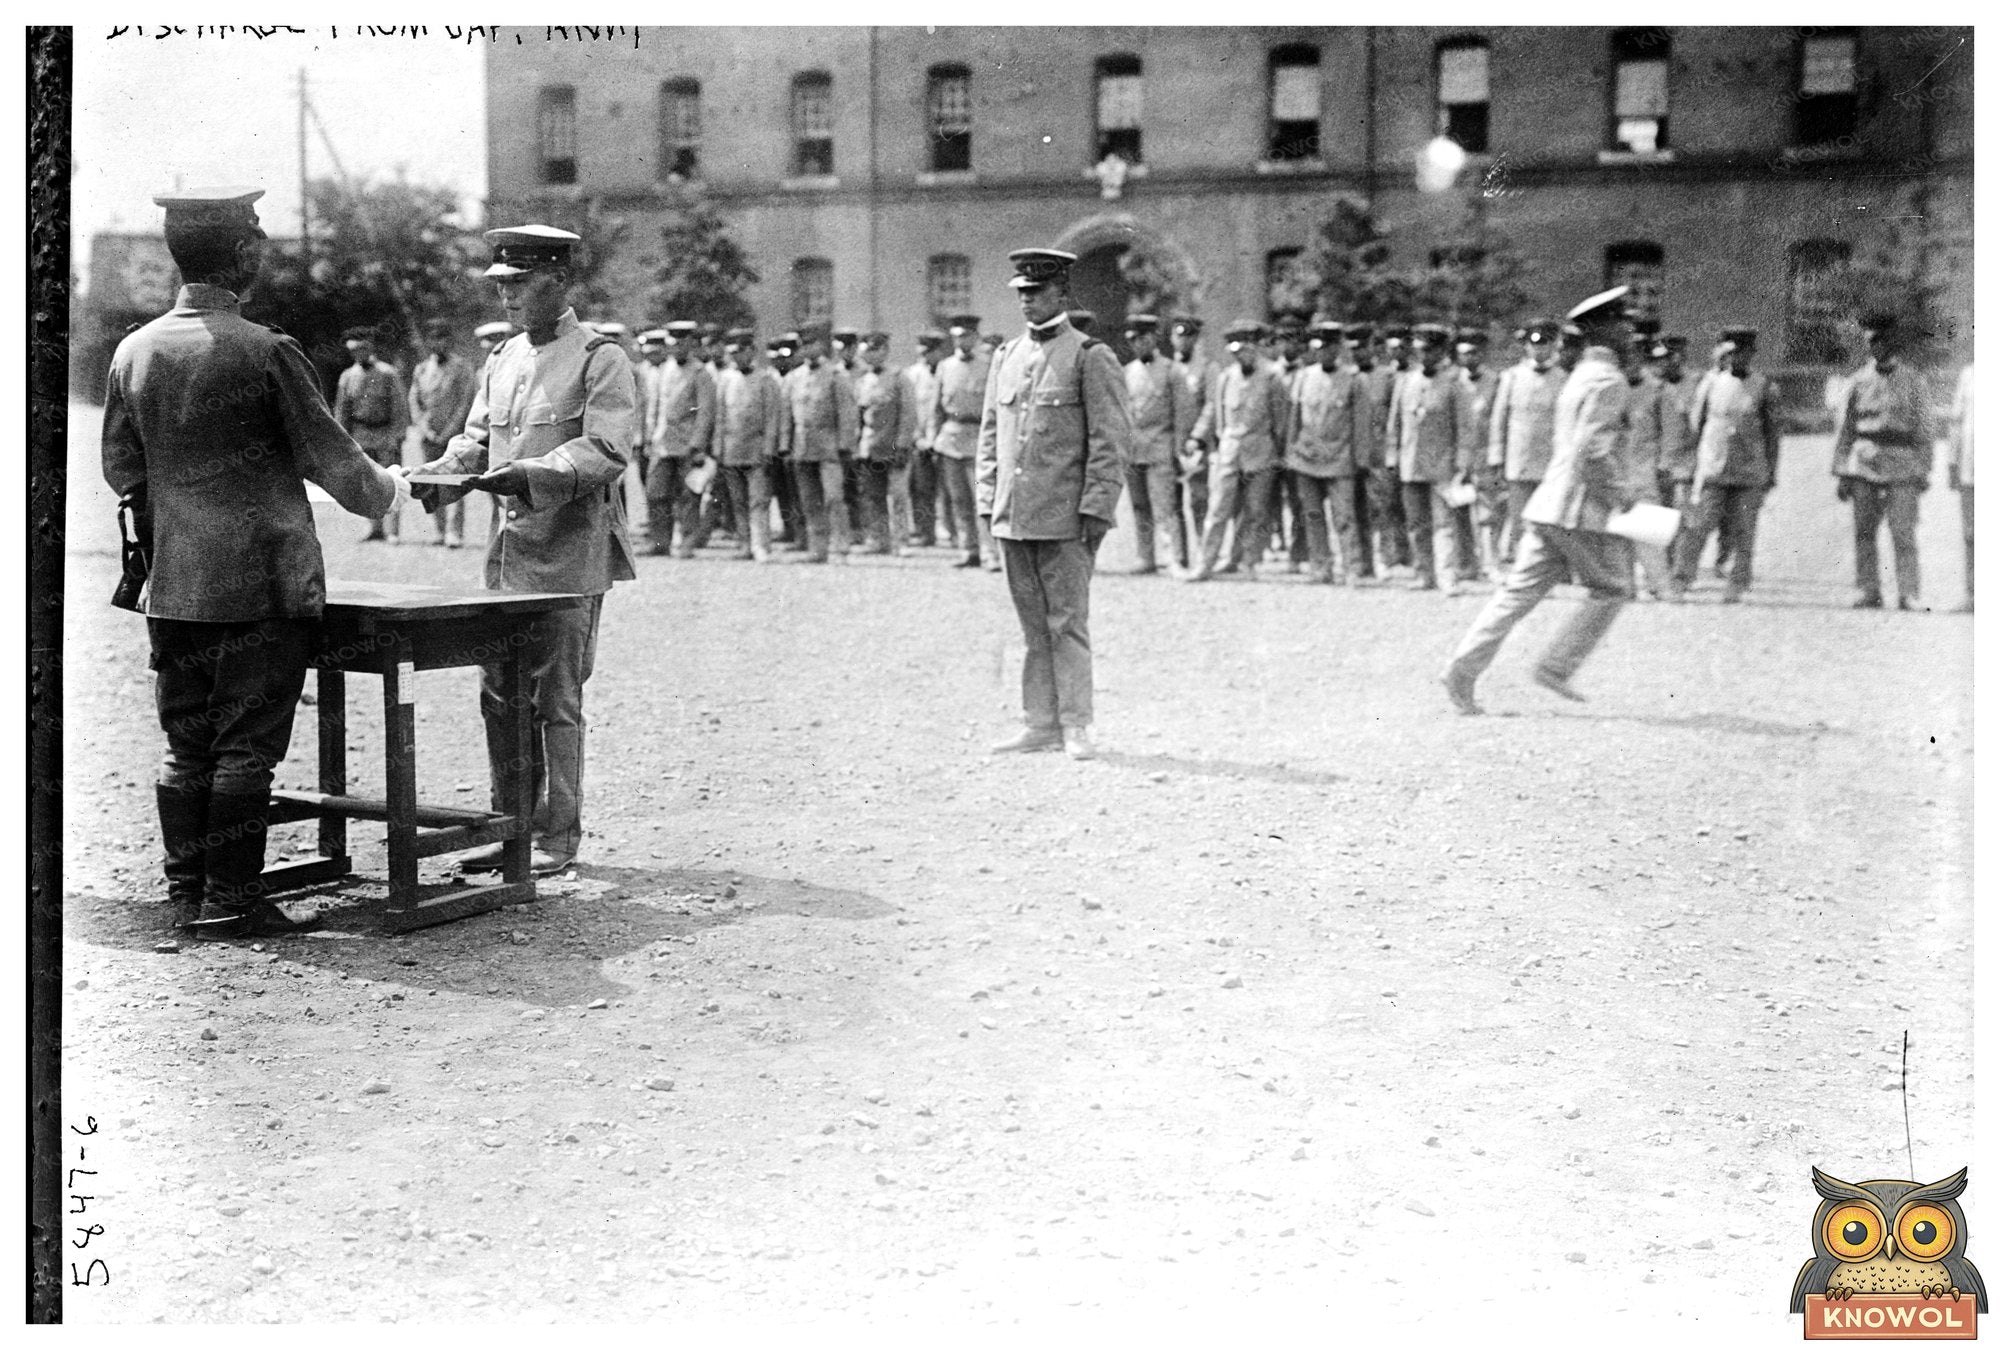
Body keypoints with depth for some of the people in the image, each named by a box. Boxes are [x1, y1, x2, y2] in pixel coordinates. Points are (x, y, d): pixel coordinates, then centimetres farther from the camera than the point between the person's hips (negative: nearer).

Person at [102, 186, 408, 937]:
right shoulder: (266, 353, -13)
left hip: (173, 586, 6)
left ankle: (185, 894, 19)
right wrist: (388, 493, 12)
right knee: (246, 746, 1)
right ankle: (230, 902, 5)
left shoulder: (134, 351, 4)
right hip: (262, 584, -6)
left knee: (186, 746, 12)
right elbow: (331, 460, -7)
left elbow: (121, 469, 12)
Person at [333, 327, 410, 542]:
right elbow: (341, 410, 13)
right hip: (361, 434, 4)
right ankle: (376, 529, 14)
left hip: (387, 434, -4)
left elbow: (400, 407, -4)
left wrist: (394, 436, -10)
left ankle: (393, 530, -4)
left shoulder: (388, 374, -4)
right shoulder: (348, 376, 8)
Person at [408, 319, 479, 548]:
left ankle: (455, 534, -14)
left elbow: (465, 403, -4)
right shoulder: (421, 370, 14)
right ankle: (442, 532, 10)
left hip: (454, 435, -5)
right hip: (429, 437, 5)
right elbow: (414, 402, 12)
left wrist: (448, 433, -10)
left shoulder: (463, 368, 0)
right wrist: (425, 430, -3)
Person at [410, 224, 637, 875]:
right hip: (509, 545, 7)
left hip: (571, 550, -7)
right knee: (499, 693, 9)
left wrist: (529, 474, -26)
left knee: (555, 698, -2)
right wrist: (439, 477, -3)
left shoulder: (600, 358, -6)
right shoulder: (502, 360, 15)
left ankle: (557, 837, 8)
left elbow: (606, 449, -15)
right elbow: (476, 438, 17)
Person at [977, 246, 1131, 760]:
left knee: (1067, 622, -3)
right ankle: (1041, 724, 15)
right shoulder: (1005, 357, 14)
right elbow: (989, 435, 18)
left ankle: (1075, 726, 4)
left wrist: (1097, 508, -13)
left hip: (1065, 518, -5)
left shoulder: (1090, 357, -3)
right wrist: (987, 501, 10)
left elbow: (1111, 441, -7)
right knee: (1033, 625, 9)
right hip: (1011, 518, 5)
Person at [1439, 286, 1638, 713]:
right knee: (1612, 590, 6)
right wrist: (1619, 495, -13)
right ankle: (1556, 666, 5)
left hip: (1550, 505, 9)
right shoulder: (1607, 379, -12)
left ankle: (1462, 670, 1)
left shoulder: (1580, 375, 19)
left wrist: (1613, 490, 24)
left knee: (1520, 590, 6)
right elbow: (1593, 447, -23)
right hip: (1583, 507, -9)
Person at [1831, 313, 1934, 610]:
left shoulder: (1914, 382, 7)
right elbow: (1843, 430, 10)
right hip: (1864, 464, 2)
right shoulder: (1857, 383, 9)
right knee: (1863, 533, 2)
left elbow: (1923, 429, 8)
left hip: (1902, 467, -2)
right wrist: (1841, 473, 4)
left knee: (1903, 535, -7)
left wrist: (1924, 471, 2)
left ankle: (1909, 595, -4)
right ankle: (1868, 593, 9)